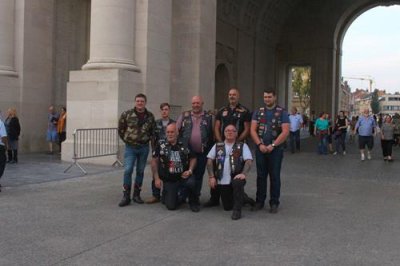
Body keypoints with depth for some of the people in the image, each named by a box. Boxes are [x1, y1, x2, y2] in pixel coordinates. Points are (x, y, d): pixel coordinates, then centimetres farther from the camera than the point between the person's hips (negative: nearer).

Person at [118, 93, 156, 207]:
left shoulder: (150, 116, 3)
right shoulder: (126, 114, -5)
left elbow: (153, 130, 15)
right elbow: (120, 129, 5)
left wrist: (148, 139, 5)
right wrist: (126, 139, 4)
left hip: (144, 147, 2)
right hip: (130, 147, -2)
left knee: (140, 171, 9)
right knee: (128, 170, -10)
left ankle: (136, 194, 20)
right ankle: (126, 196, -2)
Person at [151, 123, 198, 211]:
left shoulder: (184, 145, -1)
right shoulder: (160, 144, -3)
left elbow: (193, 158, 10)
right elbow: (154, 161, 1)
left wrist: (190, 170, -7)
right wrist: (157, 178, -3)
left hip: (183, 176, 0)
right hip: (168, 180, 0)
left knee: (191, 182, -34)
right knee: (171, 206, -9)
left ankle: (193, 202, -3)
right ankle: (166, 195, 30)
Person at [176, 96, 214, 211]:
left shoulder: (209, 117, 6)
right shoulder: (184, 116, 8)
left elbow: (212, 134, 5)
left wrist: (210, 149, -1)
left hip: (202, 153, 0)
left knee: (198, 176, 4)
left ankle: (195, 199, 13)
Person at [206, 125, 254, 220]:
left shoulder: (242, 146, 6)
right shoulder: (217, 146, 13)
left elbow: (248, 161, -5)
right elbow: (210, 161, 10)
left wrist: (244, 174, -22)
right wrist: (211, 176, -1)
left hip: (236, 178, -3)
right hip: (222, 181, 3)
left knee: (238, 183, -39)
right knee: (227, 207, 1)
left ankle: (237, 210, -21)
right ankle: (241, 198, 35)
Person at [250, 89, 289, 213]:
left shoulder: (282, 113, 0)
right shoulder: (258, 112, 9)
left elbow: (285, 132, -9)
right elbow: (252, 130, 2)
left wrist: (272, 145, -14)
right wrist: (260, 144, -11)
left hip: (276, 149, -2)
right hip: (261, 149, 2)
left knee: (275, 176, 2)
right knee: (261, 176, 7)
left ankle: (274, 203, 11)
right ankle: (259, 201, 16)